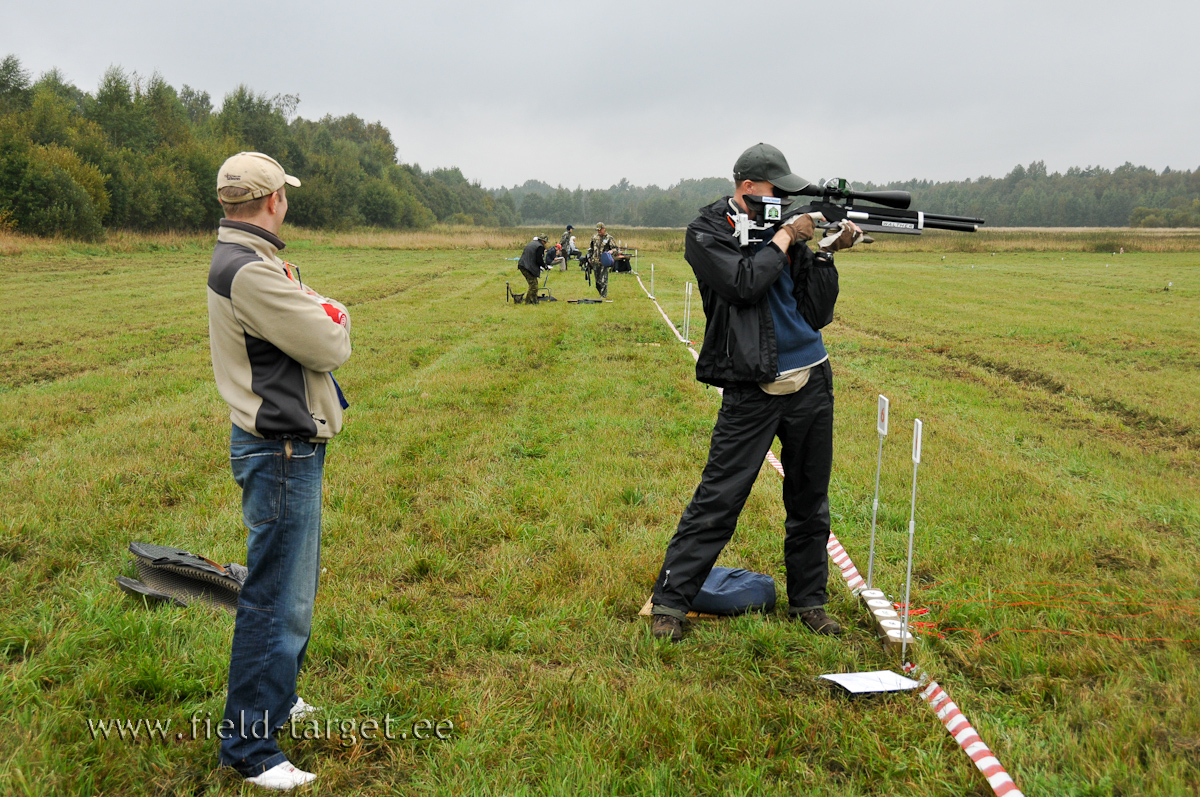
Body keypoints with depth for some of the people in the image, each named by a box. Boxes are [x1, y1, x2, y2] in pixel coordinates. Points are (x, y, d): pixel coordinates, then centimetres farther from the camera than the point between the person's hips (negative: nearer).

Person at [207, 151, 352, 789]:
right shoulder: (250, 271, -22)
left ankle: (274, 695, 40)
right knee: (277, 597, -3)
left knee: (292, 583, 23)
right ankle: (249, 746, 8)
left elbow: (294, 323, 14)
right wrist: (333, 313, -1)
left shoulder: (241, 258, 12)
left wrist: (314, 311, -5)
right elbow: (330, 346, -20)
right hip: (281, 454, -11)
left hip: (287, 445, 11)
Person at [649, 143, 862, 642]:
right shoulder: (706, 235, -2)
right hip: (752, 392, -5)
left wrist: (826, 254, -5)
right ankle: (670, 602, 5)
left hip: (811, 383, 5)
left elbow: (816, 315, 6)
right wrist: (785, 237, -8)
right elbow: (744, 283, -20)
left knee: (810, 503, 13)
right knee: (717, 499, -6)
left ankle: (808, 601, 28)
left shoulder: (784, 232, 10)